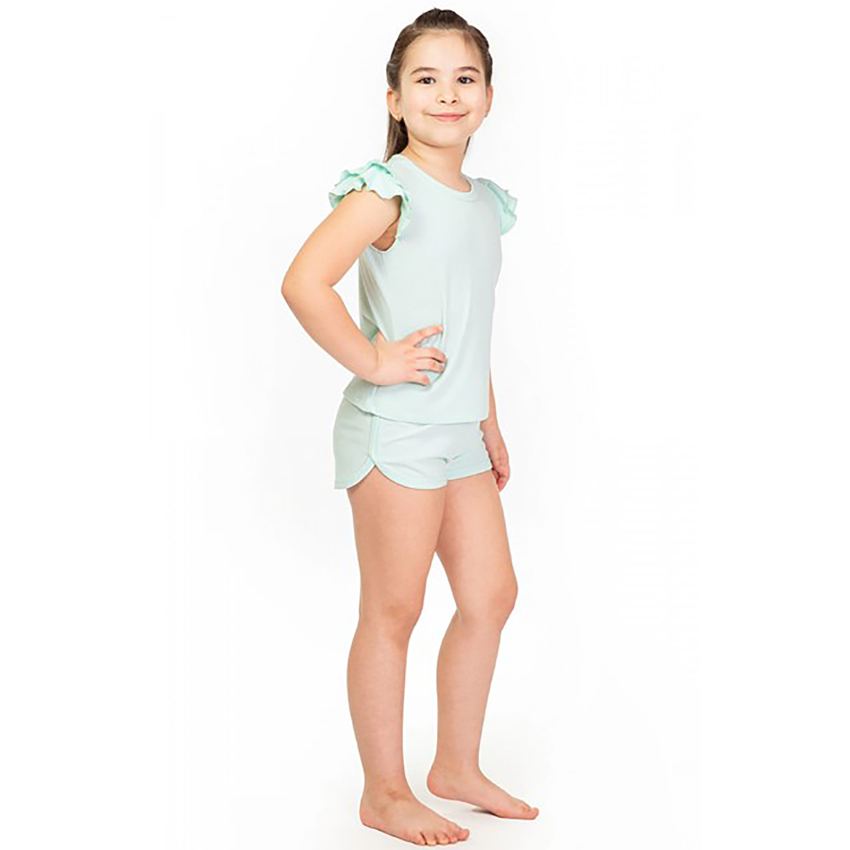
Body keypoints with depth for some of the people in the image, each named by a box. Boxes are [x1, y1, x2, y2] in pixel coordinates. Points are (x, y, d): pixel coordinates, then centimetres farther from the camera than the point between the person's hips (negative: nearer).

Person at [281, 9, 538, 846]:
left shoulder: (483, 202, 13)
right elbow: (303, 282, -25)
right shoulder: (388, 190, -13)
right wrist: (372, 360, -18)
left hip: (459, 433, 8)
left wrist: (489, 421, 20)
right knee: (393, 613, 1)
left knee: (491, 595, 13)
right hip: (394, 430, -8)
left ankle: (457, 766, 30)